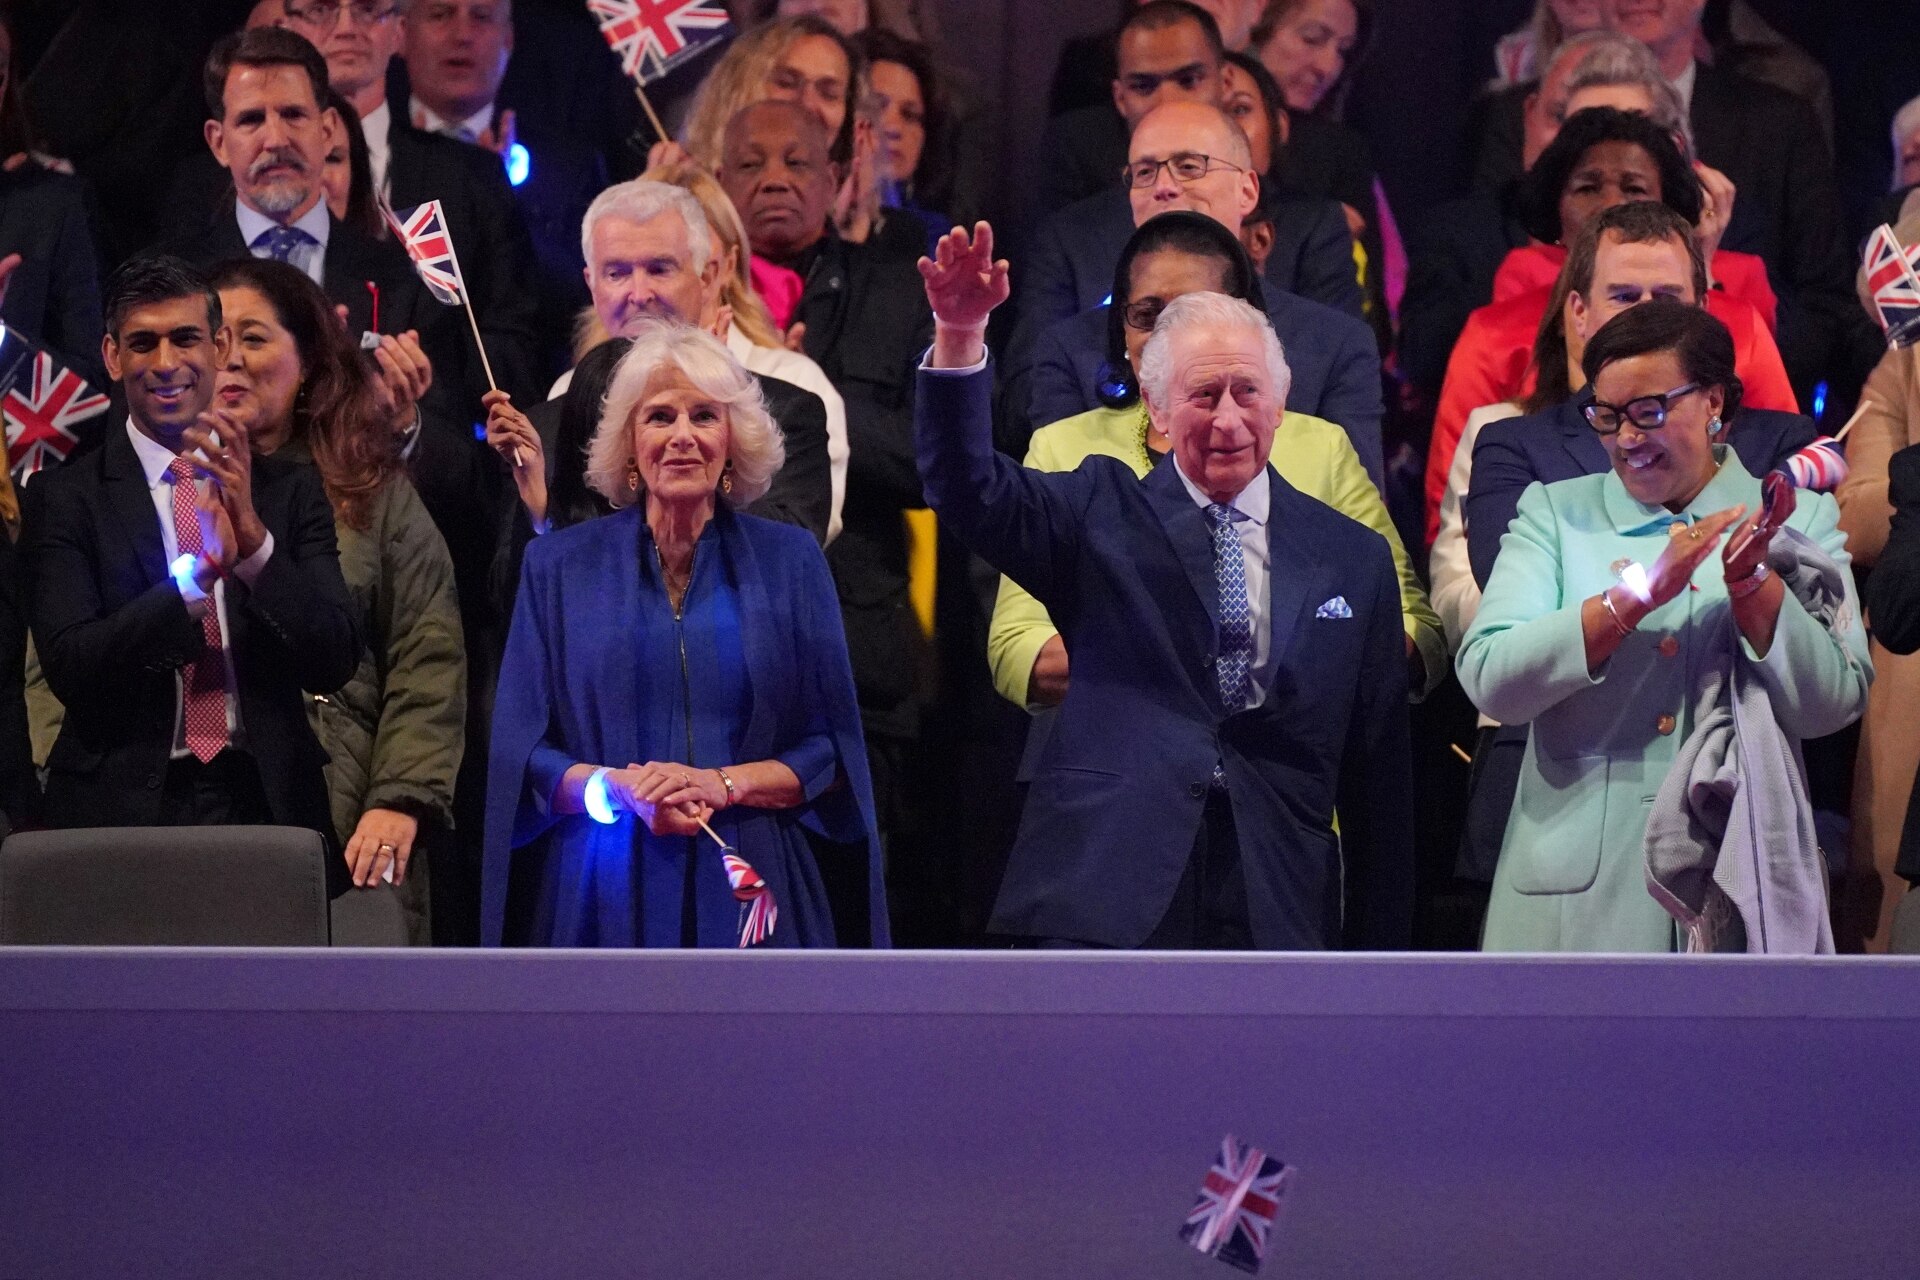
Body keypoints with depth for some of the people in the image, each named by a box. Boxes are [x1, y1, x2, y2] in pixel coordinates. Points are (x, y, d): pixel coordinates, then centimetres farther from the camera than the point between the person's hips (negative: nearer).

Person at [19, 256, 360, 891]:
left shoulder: (290, 489, 9)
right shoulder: (64, 499, 2)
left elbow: (334, 663, -1)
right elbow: (69, 667, -10)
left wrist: (254, 536, -15)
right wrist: (199, 571, -23)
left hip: (266, 808, 2)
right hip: (123, 814, -2)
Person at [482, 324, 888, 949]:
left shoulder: (788, 562, 8)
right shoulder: (560, 566, 8)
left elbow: (831, 755, 5)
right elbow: (520, 757, 4)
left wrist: (726, 785, -12)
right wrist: (618, 789, -15)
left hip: (752, 892, 0)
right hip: (605, 895, 0)